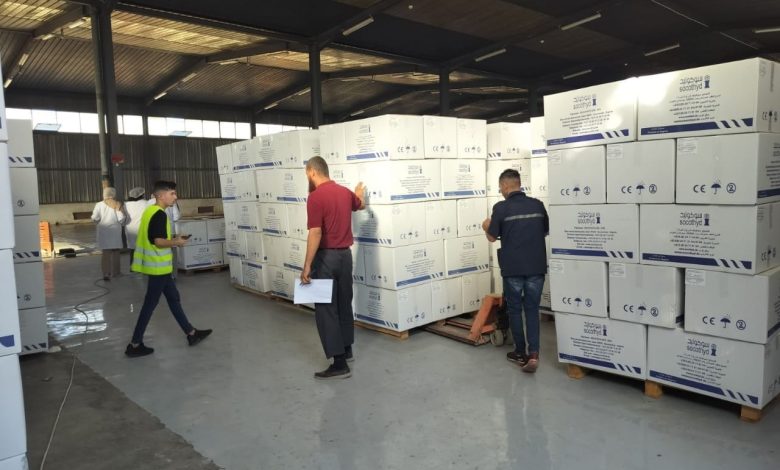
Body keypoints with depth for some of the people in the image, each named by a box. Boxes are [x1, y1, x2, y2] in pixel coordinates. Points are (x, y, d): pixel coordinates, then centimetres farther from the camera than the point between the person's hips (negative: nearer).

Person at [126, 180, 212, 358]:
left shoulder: (150, 211, 12)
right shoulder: (159, 214, -19)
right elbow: (159, 242, -25)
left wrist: (172, 240, 13)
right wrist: (177, 242, -9)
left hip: (157, 265, 10)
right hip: (158, 266, -10)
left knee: (173, 298, 14)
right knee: (150, 304, -1)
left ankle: (191, 334, 23)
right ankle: (134, 345, 9)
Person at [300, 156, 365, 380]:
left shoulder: (315, 196, -16)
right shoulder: (345, 192, 7)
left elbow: (315, 234, -23)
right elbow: (360, 205, 30)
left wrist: (307, 266, -20)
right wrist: (359, 193, 53)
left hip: (326, 257, -8)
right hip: (345, 254, 8)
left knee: (325, 309, -3)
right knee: (344, 304, 19)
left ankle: (339, 364, -3)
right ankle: (346, 348, 33)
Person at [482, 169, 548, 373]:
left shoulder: (501, 207, -10)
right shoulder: (537, 205, 2)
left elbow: (492, 237, -4)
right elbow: (545, 232, 14)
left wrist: (486, 227, 17)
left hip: (513, 268, -3)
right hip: (536, 266, 3)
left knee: (515, 309, 12)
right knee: (532, 309, 10)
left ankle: (521, 353, 21)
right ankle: (533, 354, -2)